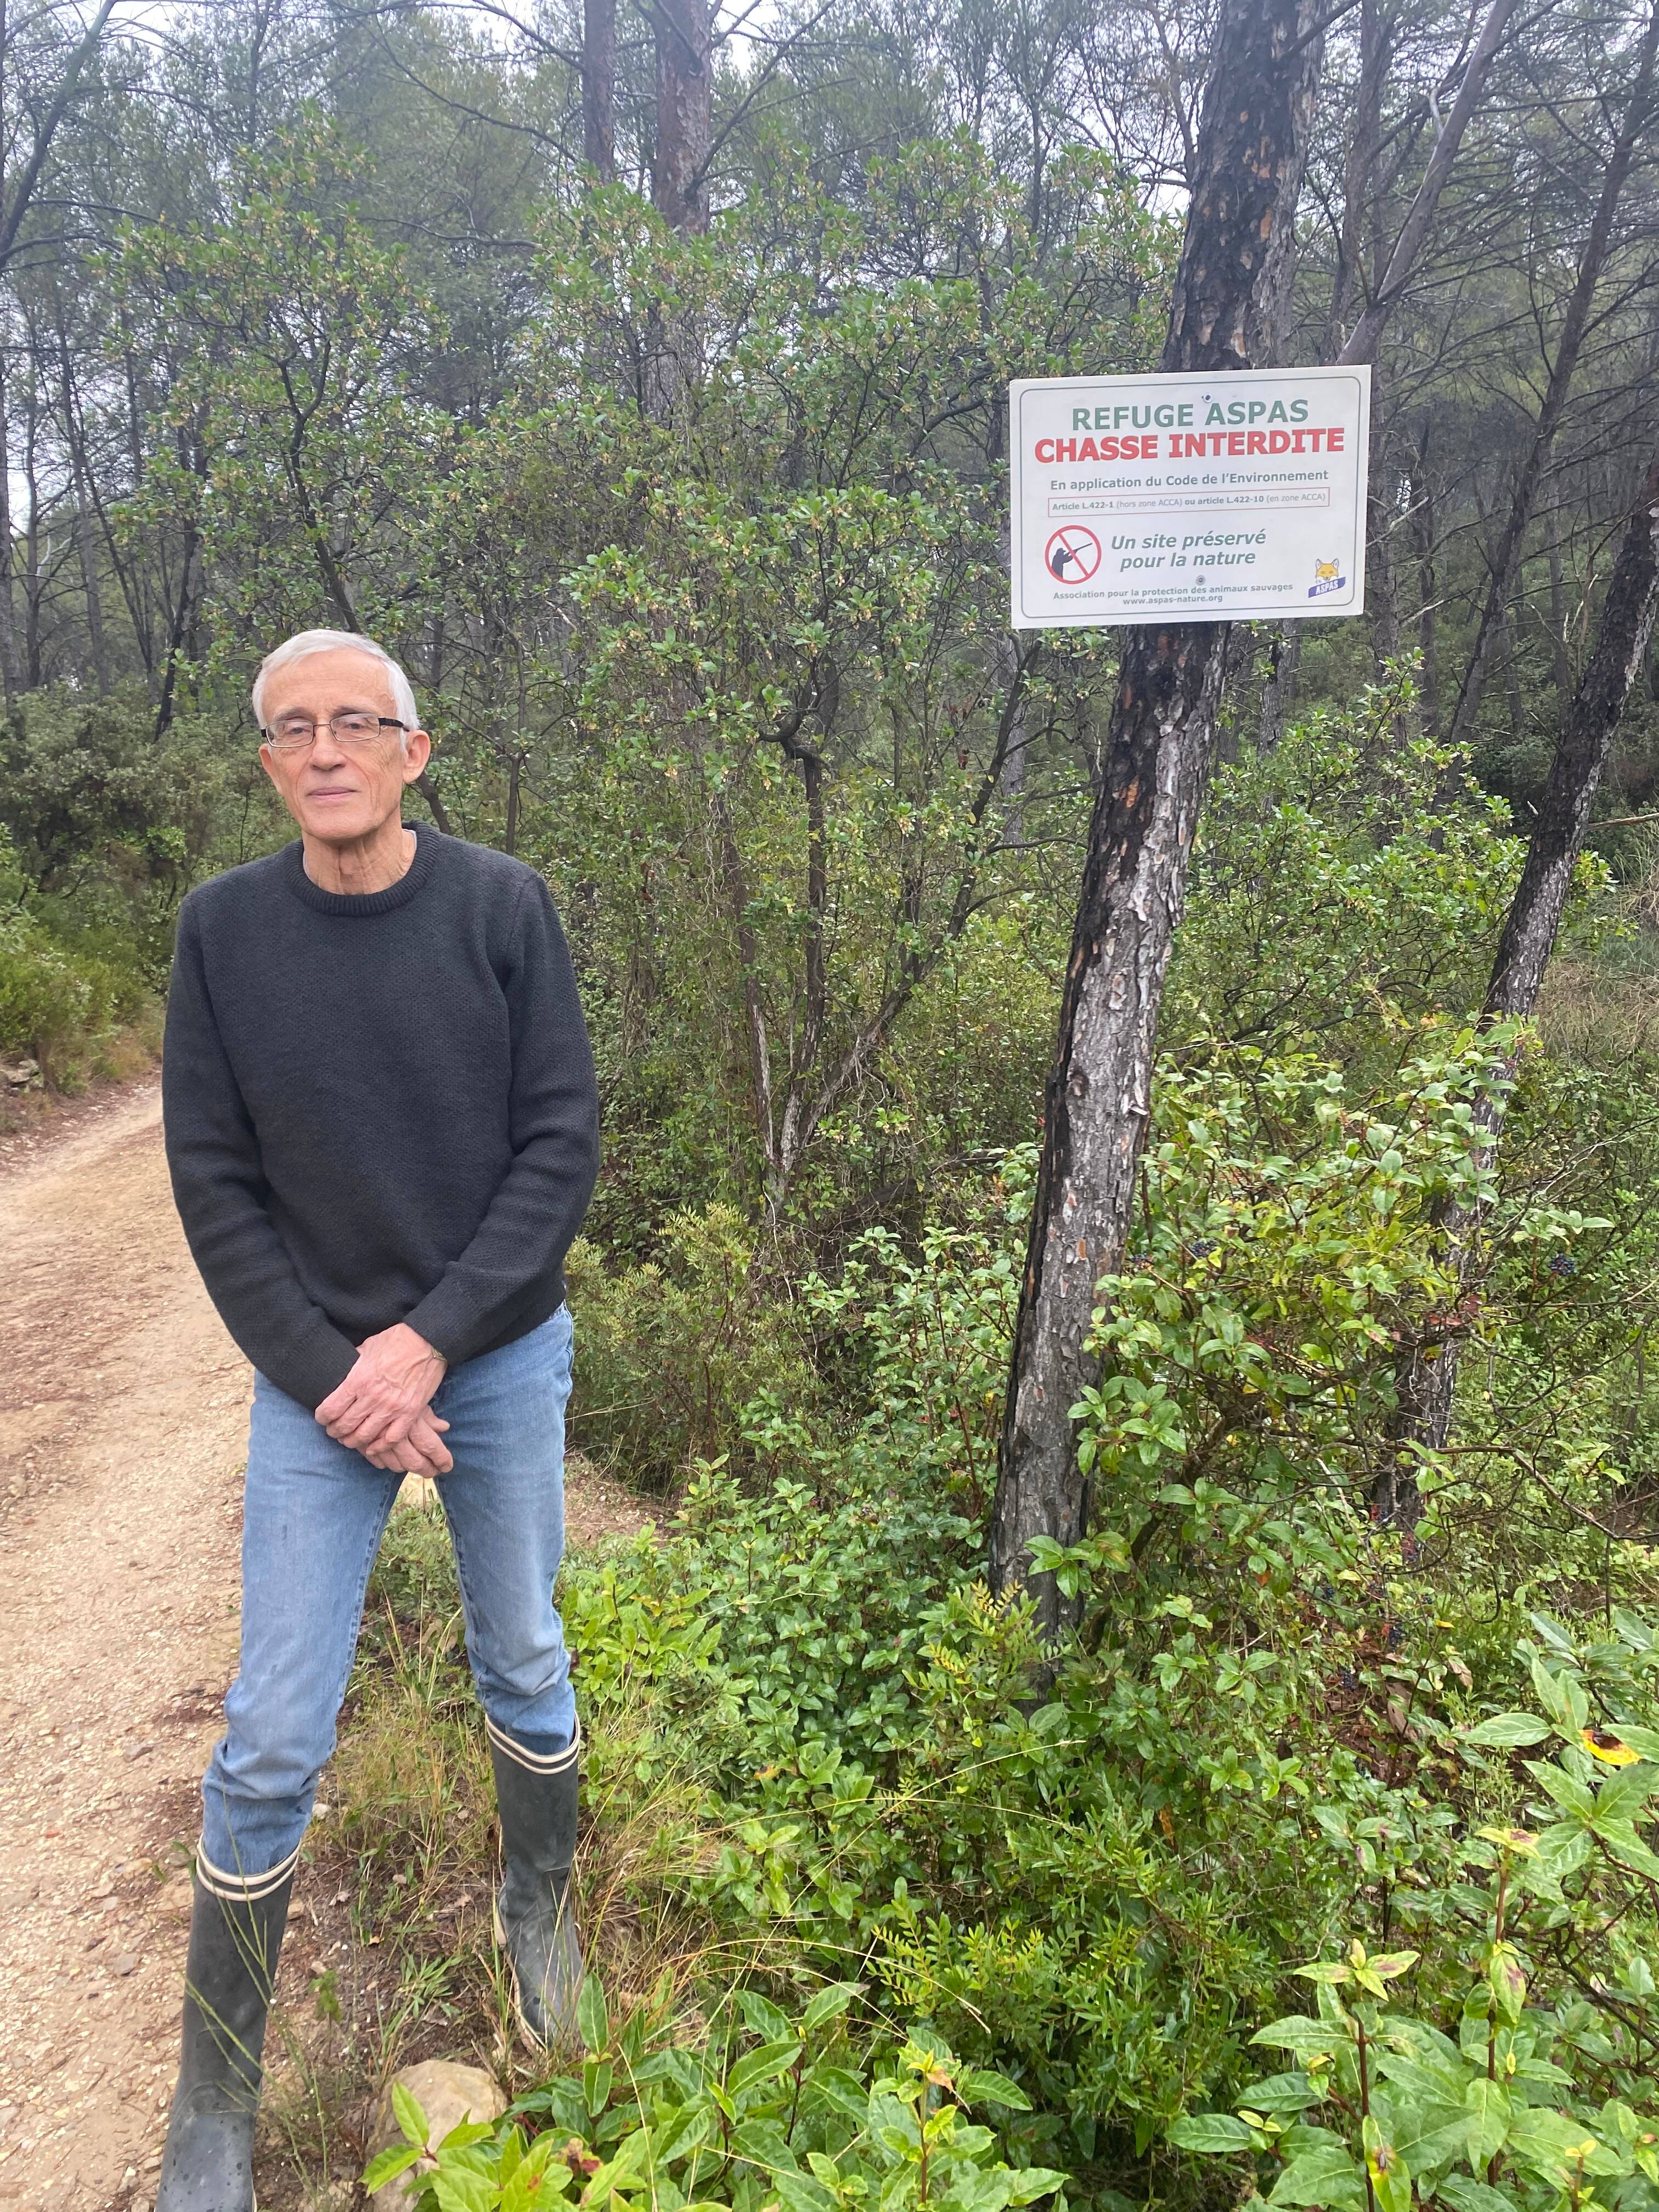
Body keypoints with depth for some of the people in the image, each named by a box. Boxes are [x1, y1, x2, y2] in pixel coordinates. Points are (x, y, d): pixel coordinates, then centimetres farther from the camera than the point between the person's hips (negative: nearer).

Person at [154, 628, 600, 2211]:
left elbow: (562, 1146, -9)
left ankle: (538, 1909, 45)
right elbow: (215, 1185, -4)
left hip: (501, 1358, 0)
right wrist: (330, 1381, -11)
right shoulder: (224, 927, -5)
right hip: (316, 1383, 0)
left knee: (523, 1670, 16)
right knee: (271, 1743, 3)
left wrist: (430, 1340, -15)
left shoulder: (502, 908, -8)